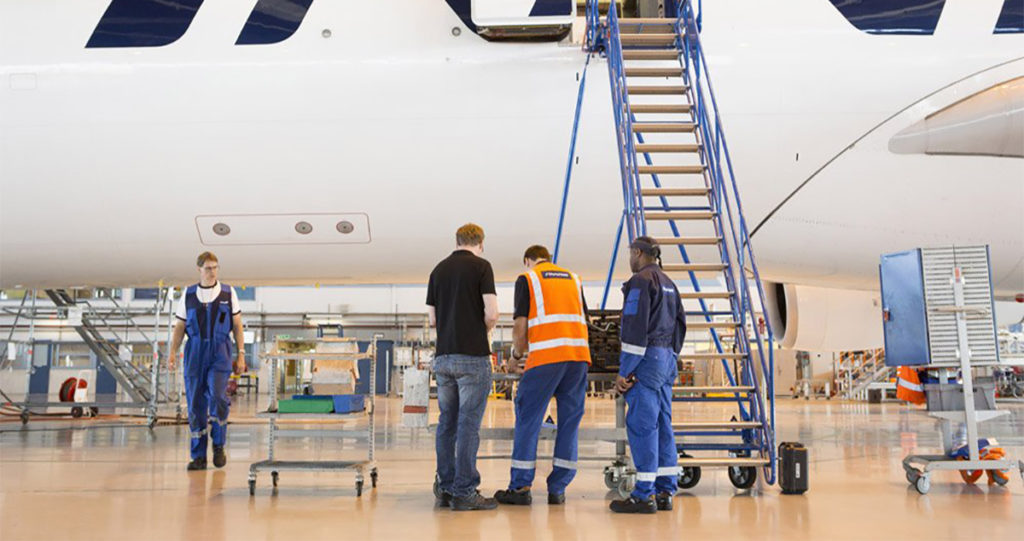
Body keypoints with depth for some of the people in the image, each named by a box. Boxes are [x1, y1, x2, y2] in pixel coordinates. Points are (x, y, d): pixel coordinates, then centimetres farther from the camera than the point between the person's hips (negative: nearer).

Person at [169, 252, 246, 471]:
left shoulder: (228, 293, 6)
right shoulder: (188, 294, 8)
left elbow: (237, 325, 8)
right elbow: (180, 327, 10)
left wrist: (241, 354, 2)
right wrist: (173, 352, -3)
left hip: (220, 353, -2)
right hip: (195, 353, 2)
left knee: (217, 396, -20)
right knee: (195, 404, 1)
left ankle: (218, 446, 2)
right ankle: (198, 457, 11)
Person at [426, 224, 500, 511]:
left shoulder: (438, 269, 12)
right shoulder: (481, 266, -5)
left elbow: (433, 319, 13)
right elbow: (491, 313, -12)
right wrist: (483, 331, 7)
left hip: (443, 355, 6)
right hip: (472, 356, -6)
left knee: (447, 423, 11)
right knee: (468, 425, -3)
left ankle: (445, 488, 16)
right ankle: (464, 491, 0)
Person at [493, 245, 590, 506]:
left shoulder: (527, 278, 9)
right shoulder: (574, 279, 22)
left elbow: (520, 325, 1)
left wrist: (517, 353, 16)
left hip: (546, 357, -4)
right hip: (579, 354, 4)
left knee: (528, 419, 4)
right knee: (570, 421, 8)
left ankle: (520, 488, 7)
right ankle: (557, 489, 11)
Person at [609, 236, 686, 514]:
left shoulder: (640, 281, -10)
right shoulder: (668, 284, 19)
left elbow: (635, 328, -16)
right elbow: (680, 325, 21)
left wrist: (624, 371, -15)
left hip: (645, 358, -9)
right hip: (666, 360, 9)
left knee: (641, 425, -8)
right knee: (662, 424, 9)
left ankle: (645, 495, -7)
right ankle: (665, 493, 11)